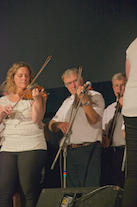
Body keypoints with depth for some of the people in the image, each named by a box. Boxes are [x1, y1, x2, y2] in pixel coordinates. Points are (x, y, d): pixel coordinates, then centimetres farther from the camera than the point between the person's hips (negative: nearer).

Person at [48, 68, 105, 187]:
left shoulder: (95, 96, 1)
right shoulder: (67, 102, 21)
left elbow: (93, 120, -15)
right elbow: (52, 126, 18)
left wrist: (85, 100, -25)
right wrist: (58, 124, -4)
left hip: (89, 150, -6)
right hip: (71, 151, 6)